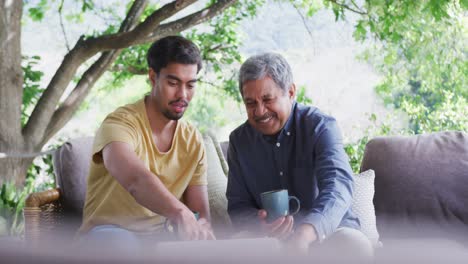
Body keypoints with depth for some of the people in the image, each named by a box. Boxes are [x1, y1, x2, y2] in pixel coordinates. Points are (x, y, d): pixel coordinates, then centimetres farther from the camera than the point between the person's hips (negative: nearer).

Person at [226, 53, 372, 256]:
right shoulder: (239, 140, 6)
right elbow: (238, 205, 4)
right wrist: (260, 224, -23)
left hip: (327, 230, -2)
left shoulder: (320, 126, -8)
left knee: (355, 245, -34)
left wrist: (305, 232, -45)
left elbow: (337, 185, -25)